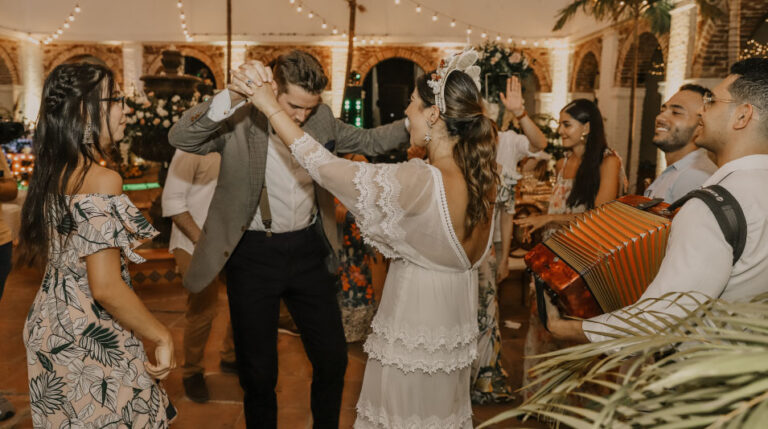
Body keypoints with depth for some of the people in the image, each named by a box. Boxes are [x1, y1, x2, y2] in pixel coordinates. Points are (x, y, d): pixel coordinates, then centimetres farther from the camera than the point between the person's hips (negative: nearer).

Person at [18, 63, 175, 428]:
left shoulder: (50, 173, 3)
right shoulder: (102, 181, -23)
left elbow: (36, 253, 14)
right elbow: (106, 288, -25)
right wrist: (162, 337, -17)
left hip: (50, 326, 8)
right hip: (94, 341, -8)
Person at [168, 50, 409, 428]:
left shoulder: (320, 117, 0)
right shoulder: (238, 119, -14)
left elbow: (368, 142, 10)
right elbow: (179, 138, -28)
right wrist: (232, 96, -41)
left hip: (307, 250, 4)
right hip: (253, 255, -3)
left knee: (333, 358, 14)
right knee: (258, 371, 10)